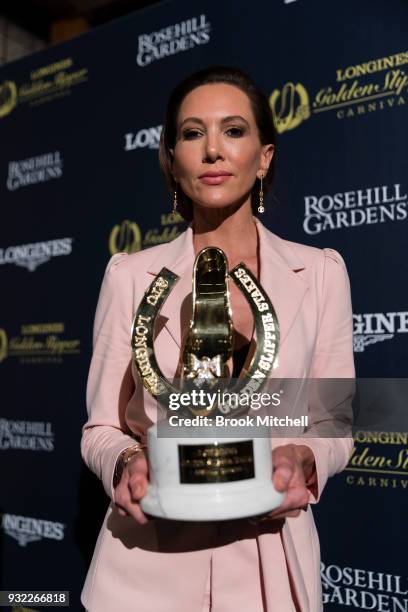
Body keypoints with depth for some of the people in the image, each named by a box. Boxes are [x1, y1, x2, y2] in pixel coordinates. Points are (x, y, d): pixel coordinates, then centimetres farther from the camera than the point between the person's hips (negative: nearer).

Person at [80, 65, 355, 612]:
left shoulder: (321, 272, -2)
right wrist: (126, 463, -20)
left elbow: (333, 423, 2)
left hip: (269, 563, 1)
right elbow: (101, 428, 1)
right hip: (148, 564, 0)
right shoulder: (130, 275, -3)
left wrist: (303, 460, -18)